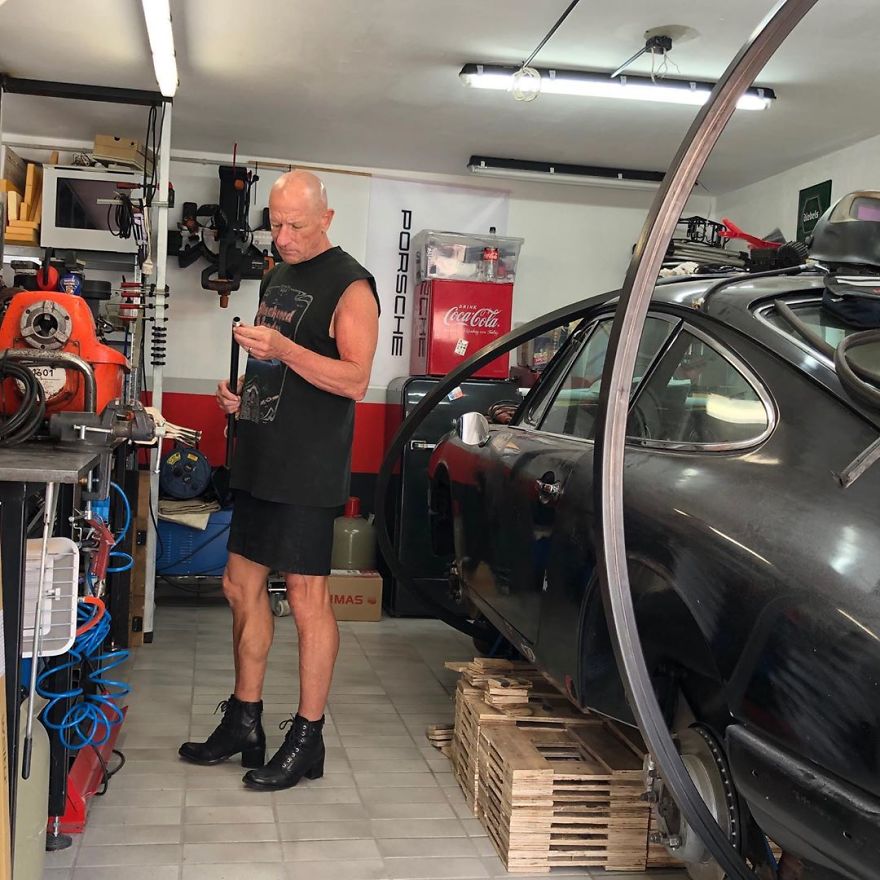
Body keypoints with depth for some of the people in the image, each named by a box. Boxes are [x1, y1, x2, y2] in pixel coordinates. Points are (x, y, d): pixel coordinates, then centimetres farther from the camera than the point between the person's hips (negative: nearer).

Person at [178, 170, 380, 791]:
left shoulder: (349, 285, -8)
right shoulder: (276, 279, 18)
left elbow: (355, 380, -18)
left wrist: (281, 348, -26)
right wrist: (241, 393, 9)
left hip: (308, 470, -9)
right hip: (259, 460, 9)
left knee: (307, 596, -3)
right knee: (243, 584, 13)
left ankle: (308, 739, 8)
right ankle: (244, 723, 27)